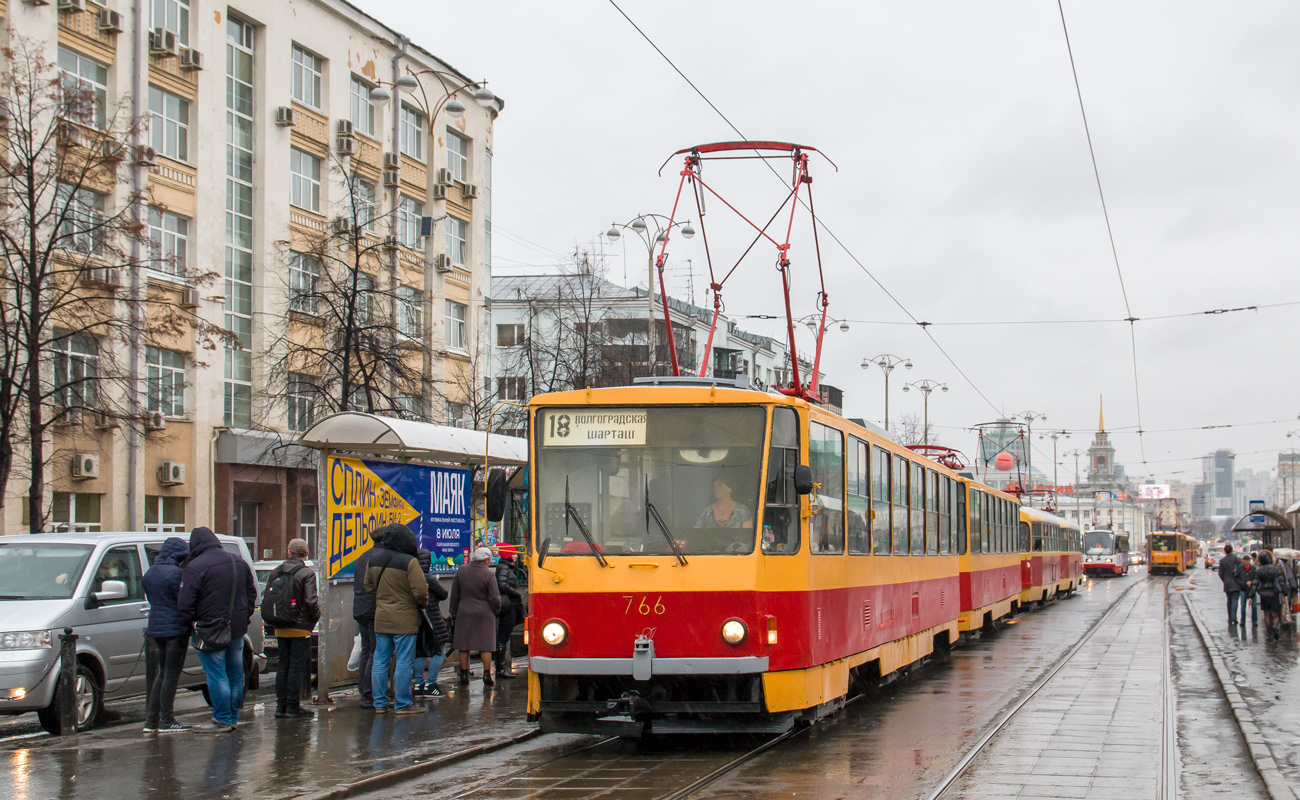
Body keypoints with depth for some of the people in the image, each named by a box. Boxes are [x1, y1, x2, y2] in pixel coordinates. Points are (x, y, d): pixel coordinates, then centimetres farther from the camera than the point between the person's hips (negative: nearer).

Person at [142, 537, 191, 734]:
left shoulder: (149, 573, 11)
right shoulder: (176, 573, -16)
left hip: (155, 628, 8)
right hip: (175, 628, -8)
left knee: (163, 674, 16)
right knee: (171, 675, -2)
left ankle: (151, 720, 14)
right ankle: (166, 721, -1)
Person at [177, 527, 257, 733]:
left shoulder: (194, 568, -13)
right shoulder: (239, 563, 9)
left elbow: (185, 604, -14)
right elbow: (251, 593, 16)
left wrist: (188, 624, 1)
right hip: (237, 629, 7)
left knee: (217, 676, -2)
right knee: (235, 675, 13)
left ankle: (222, 720, -1)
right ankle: (233, 717, 20)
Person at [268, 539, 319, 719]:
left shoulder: (275, 573, 6)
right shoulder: (306, 573, -11)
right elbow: (311, 601, -17)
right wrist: (316, 616, 0)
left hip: (281, 628, 5)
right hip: (301, 627, -5)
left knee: (283, 665, 12)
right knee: (297, 666, -1)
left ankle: (281, 705, 13)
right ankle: (293, 706, -2)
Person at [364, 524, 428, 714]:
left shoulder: (373, 560, 6)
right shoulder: (409, 562, -16)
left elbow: (369, 586, 16)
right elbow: (420, 590, -18)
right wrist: (423, 604, 2)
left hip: (381, 619, 6)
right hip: (404, 619, -6)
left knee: (380, 661, 11)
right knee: (404, 662, 0)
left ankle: (380, 703, 15)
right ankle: (402, 704, 3)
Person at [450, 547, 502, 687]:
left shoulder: (461, 571, -1)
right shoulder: (488, 575, -14)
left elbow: (454, 593, 7)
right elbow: (494, 598, -11)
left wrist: (454, 611, 17)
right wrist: (497, 609, 9)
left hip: (464, 612, 3)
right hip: (484, 613, -3)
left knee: (464, 645, 8)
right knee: (486, 644, 4)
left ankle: (464, 675, 9)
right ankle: (487, 674, 1)